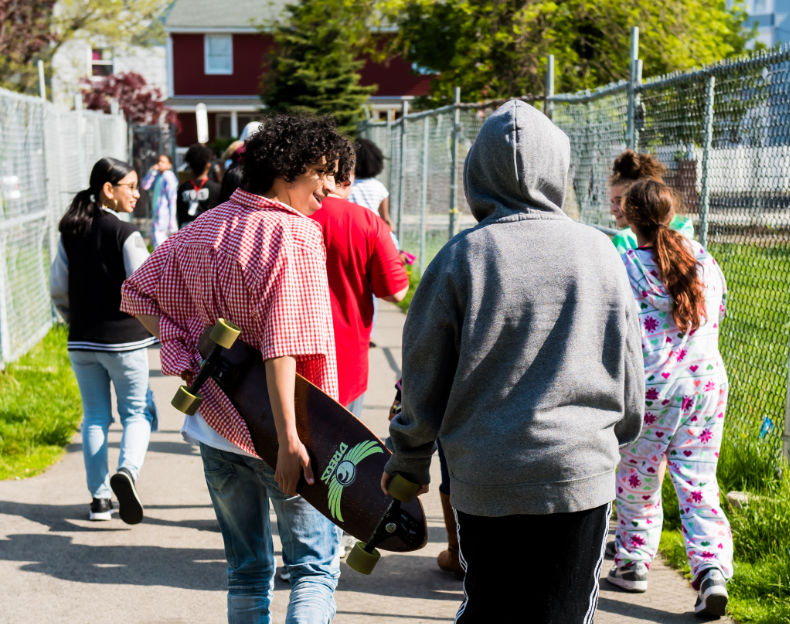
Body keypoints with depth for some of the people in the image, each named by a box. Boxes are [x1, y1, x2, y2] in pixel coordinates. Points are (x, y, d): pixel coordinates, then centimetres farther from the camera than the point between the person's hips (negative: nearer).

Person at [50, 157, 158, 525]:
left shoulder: (70, 233, 4)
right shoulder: (125, 234, -13)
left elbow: (58, 288, 7)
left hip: (82, 341, 5)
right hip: (124, 338, -5)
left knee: (95, 417, 13)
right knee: (136, 412, 7)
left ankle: (99, 498, 13)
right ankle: (127, 471, -19)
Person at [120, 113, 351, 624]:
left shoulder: (203, 227, 6)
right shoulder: (295, 235, -16)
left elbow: (136, 295, 8)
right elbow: (281, 344, -25)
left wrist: (185, 355, 0)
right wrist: (289, 439, -26)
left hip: (216, 427, 7)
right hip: (272, 431, -6)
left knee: (246, 571, 19)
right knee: (316, 568, 5)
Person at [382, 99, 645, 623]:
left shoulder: (462, 256, -7)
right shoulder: (599, 251, -1)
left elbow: (424, 380, -1)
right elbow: (629, 372, 8)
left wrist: (409, 462, 14)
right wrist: (616, 438, 26)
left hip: (485, 478, -1)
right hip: (582, 474, 1)